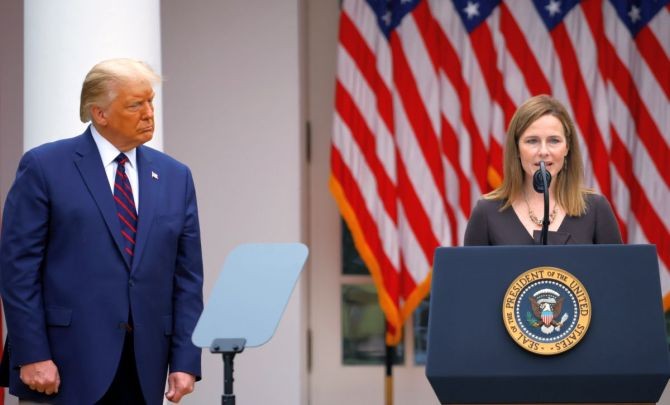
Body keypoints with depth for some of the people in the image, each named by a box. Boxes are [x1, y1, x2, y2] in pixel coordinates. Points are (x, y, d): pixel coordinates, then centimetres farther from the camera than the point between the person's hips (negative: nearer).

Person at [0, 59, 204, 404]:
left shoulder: (174, 177, 12)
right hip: (65, 366, -4)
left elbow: (187, 277, 11)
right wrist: (32, 356, -12)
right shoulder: (45, 167, 0)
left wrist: (185, 362, 2)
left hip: (143, 373, 4)